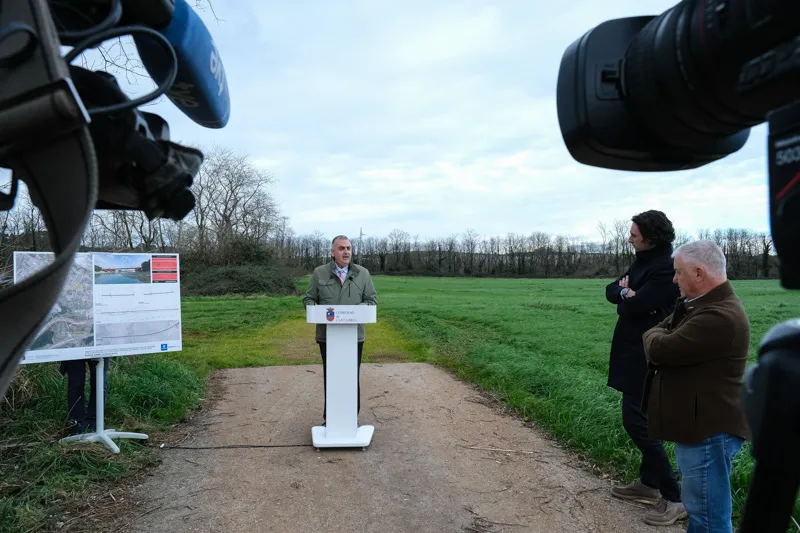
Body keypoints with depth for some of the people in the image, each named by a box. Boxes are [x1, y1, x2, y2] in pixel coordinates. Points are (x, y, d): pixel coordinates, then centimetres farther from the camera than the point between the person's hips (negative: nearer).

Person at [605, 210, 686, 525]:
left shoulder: (666, 268, -20)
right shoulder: (643, 262, 11)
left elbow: (636, 305, -26)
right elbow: (611, 291, 9)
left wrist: (625, 293, -5)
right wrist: (626, 292, -12)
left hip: (646, 358, -10)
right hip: (635, 354, 10)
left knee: (637, 422, -6)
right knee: (641, 418, 17)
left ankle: (674, 497, 4)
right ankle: (649, 484, 30)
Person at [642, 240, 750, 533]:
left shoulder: (719, 316, -26)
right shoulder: (699, 304, 10)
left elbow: (660, 349, -24)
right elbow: (657, 337, 15)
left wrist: (654, 334, -4)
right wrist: (660, 335, -6)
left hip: (708, 431, -11)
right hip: (698, 425, 11)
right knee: (699, 507, 24)